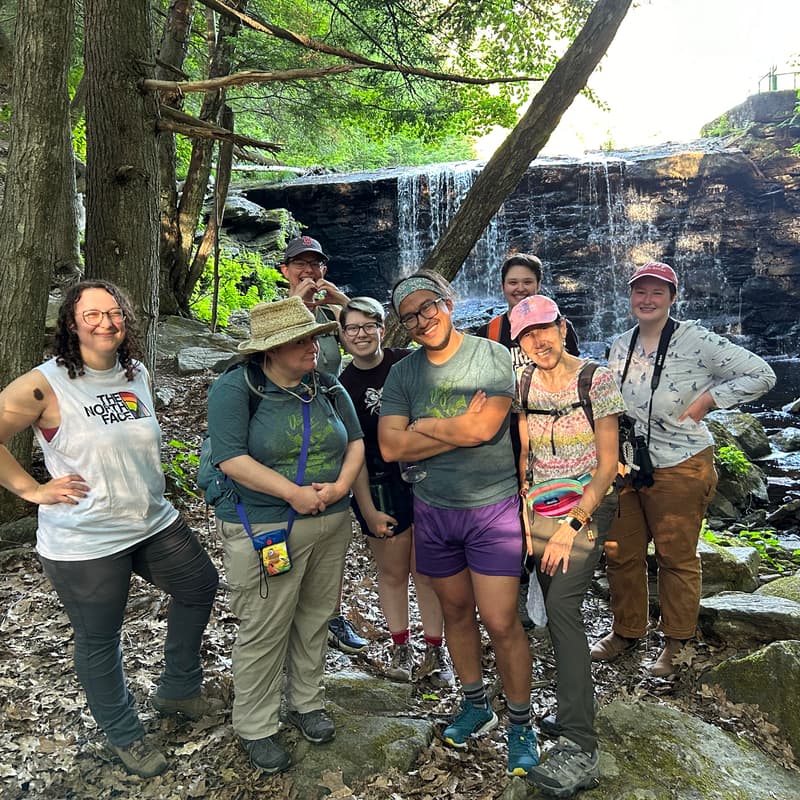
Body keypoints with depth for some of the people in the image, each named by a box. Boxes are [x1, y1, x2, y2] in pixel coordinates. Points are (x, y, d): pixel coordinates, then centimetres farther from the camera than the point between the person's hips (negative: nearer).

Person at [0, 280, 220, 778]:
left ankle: (179, 690, 41)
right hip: (84, 542, -6)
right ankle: (123, 734, 38)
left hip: (154, 522, 7)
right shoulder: (45, 385, -17)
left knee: (201, 586, 19)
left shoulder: (137, 373, 2)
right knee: (99, 641, 11)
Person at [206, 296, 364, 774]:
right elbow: (232, 458, -19)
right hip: (265, 530, -5)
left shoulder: (328, 388, 6)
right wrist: (293, 493, -22)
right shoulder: (234, 389, -11)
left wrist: (341, 485, -10)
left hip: (332, 524, 5)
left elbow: (355, 441, 9)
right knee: (264, 631, 4)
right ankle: (255, 727, 25)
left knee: (315, 619, 17)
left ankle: (306, 703, 38)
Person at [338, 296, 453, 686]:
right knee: (392, 571, 11)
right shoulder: (343, 387, -4)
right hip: (380, 485, 0)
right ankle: (400, 648, 30)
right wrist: (368, 511, -8)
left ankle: (435, 651, 22)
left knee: (426, 570, 7)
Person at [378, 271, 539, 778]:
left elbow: (485, 428, -21)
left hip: (493, 509, -4)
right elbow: (391, 447, -9)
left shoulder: (494, 357, -9)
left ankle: (521, 722, 22)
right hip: (432, 511, 4)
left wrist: (422, 426, -10)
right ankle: (475, 704, 39)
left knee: (501, 623, -2)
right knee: (456, 611, 17)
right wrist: (459, 428, -14)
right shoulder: (403, 373, 2)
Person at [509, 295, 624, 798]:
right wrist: (522, 513, -1)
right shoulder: (524, 385, 6)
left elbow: (607, 463, -9)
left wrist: (572, 525, -15)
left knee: (562, 606, -18)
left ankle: (579, 750, -16)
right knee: (558, 609, 5)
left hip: (588, 506, -5)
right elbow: (522, 457, 10)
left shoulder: (597, 380, -8)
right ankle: (571, 708, 23)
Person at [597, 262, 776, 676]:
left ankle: (676, 643, 27)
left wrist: (705, 401, -15)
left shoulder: (695, 340, -12)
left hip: (680, 468, -5)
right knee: (620, 553, 11)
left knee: (677, 557, 8)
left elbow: (761, 375, -11)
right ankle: (626, 630, 31)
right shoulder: (620, 346, 6)